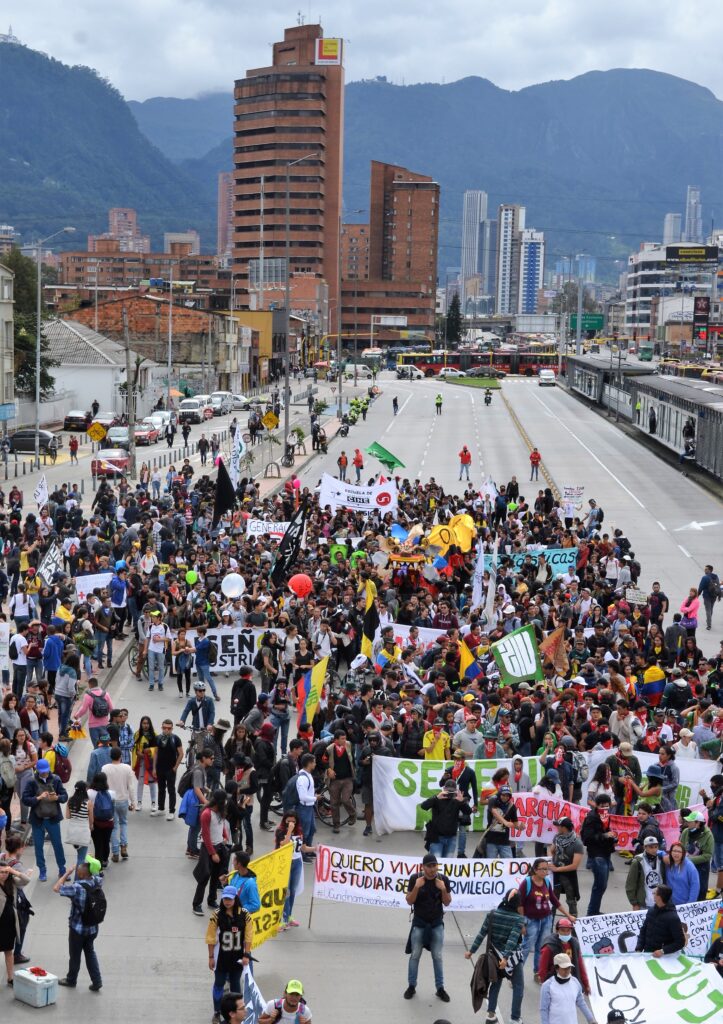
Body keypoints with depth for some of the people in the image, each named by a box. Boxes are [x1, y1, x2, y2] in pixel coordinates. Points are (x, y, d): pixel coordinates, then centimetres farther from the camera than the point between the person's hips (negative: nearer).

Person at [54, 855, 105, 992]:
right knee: (90, 952, 21)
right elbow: (99, 873, 14)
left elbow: (56, 888, -22)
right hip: (92, 928, 5)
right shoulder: (97, 882, -11)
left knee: (75, 955, 15)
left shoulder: (77, 888, -29)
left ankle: (71, 980, 35)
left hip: (78, 928, -5)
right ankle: (96, 981, 18)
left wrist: (68, 873, -15)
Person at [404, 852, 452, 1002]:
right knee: (415, 955, 8)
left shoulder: (443, 879, -11)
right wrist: (416, 887, -26)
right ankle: (411, 986, 20)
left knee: (437, 956, 8)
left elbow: (447, 903, -4)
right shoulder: (415, 878, -14)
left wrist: (443, 889, -22)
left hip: (437, 923, 1)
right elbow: (409, 901, -11)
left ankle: (440, 988, 16)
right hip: (419, 922, -1)